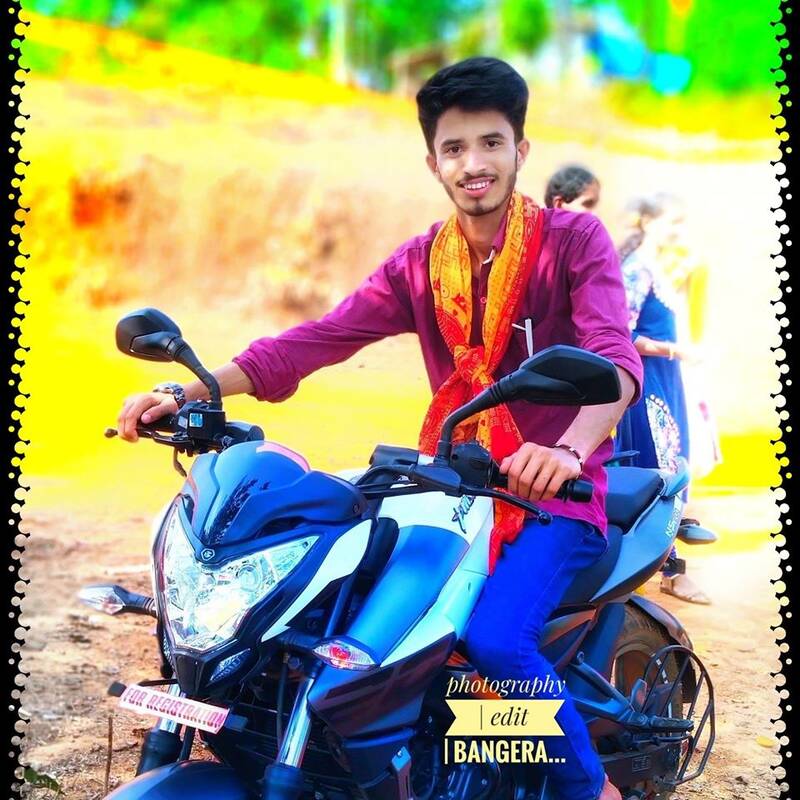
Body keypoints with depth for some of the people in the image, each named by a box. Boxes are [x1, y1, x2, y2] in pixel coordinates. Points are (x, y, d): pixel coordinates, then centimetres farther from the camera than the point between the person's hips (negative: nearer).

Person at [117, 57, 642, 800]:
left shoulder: (574, 239, -6)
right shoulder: (418, 264, 7)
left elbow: (614, 356, -23)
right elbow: (314, 340, -3)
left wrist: (570, 448, -46)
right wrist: (186, 392, -16)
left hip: (556, 496, -5)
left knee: (494, 640, -28)